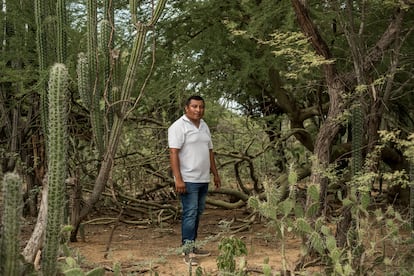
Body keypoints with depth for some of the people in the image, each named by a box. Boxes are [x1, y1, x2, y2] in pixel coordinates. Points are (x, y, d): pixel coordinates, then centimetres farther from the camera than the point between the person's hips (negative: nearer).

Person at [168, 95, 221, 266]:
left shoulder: (204, 126, 15)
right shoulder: (178, 127, -10)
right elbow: (173, 153, -16)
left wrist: (215, 174, 17)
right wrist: (178, 179, -23)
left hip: (203, 179, 8)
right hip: (188, 180, -8)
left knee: (197, 213, 10)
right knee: (190, 213, -8)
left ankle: (191, 247, 18)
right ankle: (187, 251, -5)